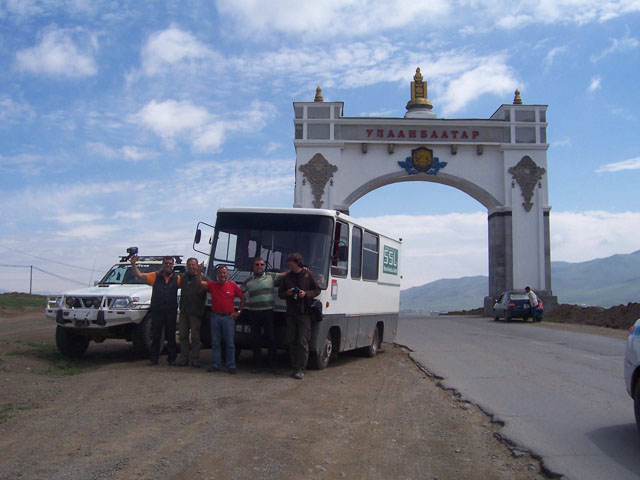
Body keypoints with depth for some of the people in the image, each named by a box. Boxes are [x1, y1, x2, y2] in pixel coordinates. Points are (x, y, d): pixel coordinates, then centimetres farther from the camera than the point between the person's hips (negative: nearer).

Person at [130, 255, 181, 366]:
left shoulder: (177, 278, 6)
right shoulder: (155, 276, 5)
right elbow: (140, 275, 2)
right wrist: (133, 264, -8)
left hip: (171, 312, 0)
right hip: (157, 311, 0)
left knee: (171, 336, 8)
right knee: (155, 336, 6)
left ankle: (171, 358, 17)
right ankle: (154, 358, 13)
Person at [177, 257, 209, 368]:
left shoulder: (203, 278, -4)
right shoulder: (183, 277, 13)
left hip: (195, 313, -5)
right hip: (184, 311, 5)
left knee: (195, 337, 0)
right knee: (182, 336, 8)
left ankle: (195, 359, 8)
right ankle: (184, 357, 16)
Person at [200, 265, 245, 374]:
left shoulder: (233, 285, 1)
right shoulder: (212, 285, 3)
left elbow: (242, 298, 8)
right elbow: (200, 283, -7)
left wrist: (238, 312, 3)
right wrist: (199, 272, -21)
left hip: (228, 317, -2)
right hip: (215, 316, 2)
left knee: (230, 343, 1)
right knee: (215, 342, 7)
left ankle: (231, 366, 7)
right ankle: (215, 365, 15)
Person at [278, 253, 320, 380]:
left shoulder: (309, 275, 2)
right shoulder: (287, 277, 13)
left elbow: (317, 290, 3)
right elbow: (280, 293, 17)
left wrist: (306, 293, -14)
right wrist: (286, 293, -5)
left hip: (304, 313, -4)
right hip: (291, 313, 4)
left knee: (303, 342, -6)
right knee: (291, 341, 6)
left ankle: (301, 369, -4)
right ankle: (294, 367, 15)